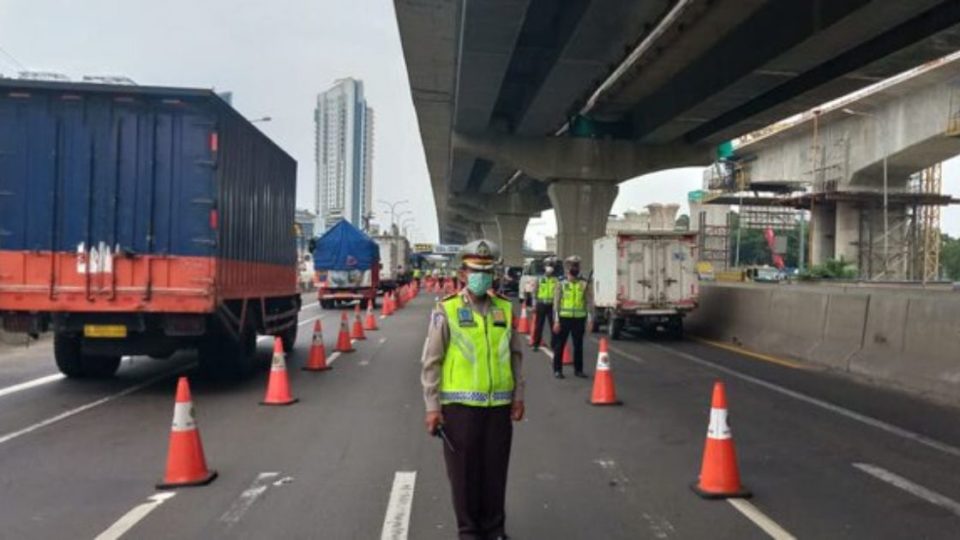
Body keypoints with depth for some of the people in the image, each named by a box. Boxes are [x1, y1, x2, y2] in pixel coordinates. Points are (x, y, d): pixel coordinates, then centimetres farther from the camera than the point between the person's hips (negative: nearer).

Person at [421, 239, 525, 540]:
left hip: (499, 405, 3)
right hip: (460, 405, -3)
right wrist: (432, 407, -6)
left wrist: (518, 395, 10)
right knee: (464, 471, 8)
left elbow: (515, 356, 13)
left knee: (495, 470, 12)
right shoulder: (446, 311, -5)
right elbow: (431, 362, -4)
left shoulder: (505, 309, 6)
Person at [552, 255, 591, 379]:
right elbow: (556, 303, -2)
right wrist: (556, 321, -8)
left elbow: (589, 302, 7)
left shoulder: (584, 284, 5)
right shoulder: (562, 284, 0)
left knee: (578, 345, 9)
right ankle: (557, 370, 13)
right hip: (564, 318, -2)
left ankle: (578, 369, 21)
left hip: (579, 319, 2)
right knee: (559, 345, 3)